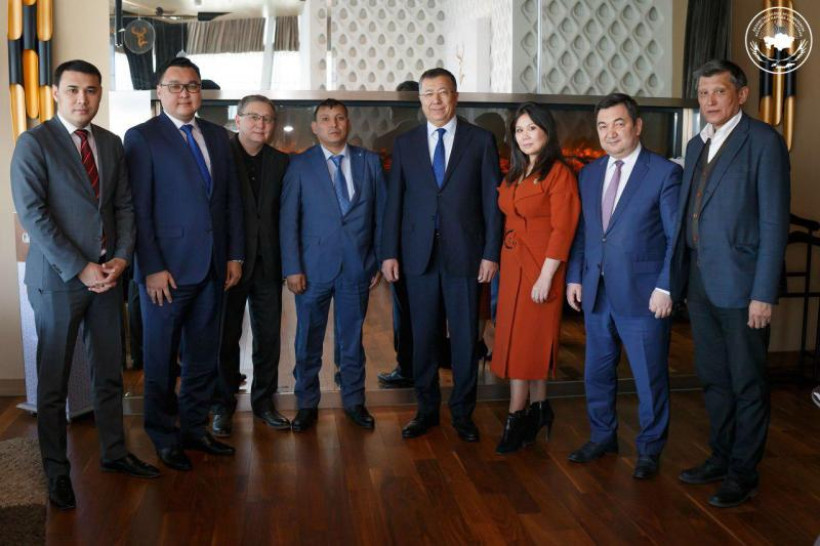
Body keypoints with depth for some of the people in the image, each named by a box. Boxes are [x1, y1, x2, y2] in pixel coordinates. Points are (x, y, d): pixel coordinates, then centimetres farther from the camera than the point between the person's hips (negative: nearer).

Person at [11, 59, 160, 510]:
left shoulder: (111, 143, 10)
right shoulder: (34, 143, -7)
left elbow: (124, 205, 10)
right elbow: (32, 214, -14)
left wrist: (122, 257, -5)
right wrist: (80, 268, -16)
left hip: (107, 275, 5)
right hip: (58, 278, -5)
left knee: (109, 372, 14)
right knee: (53, 381, 6)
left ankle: (114, 452, 29)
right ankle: (56, 471, 20)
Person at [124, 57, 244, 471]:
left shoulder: (217, 136, 12)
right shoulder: (141, 137, -4)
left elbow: (232, 199, 12)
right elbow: (139, 209, -10)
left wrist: (235, 254, 6)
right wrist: (152, 268, -15)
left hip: (213, 267, 5)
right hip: (167, 268, -5)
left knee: (204, 355, 14)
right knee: (161, 359, 8)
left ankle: (195, 428, 29)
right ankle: (164, 437, 23)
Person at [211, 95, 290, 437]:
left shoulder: (281, 162, 7)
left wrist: (288, 261, -2)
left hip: (268, 263, 3)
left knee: (269, 336, 9)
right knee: (226, 337, 8)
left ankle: (264, 402, 24)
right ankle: (223, 405, 22)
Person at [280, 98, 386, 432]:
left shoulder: (369, 161, 5)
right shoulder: (300, 165, 0)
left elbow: (380, 214, 6)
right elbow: (288, 220, -3)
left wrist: (380, 261, 2)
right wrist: (292, 268, -9)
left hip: (357, 267, 1)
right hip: (313, 267, -1)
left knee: (352, 338, 12)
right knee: (308, 341, 9)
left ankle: (354, 401, 28)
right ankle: (307, 404, 24)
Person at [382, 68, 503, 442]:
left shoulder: (480, 140, 3)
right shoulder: (405, 144, 8)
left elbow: (492, 200, 1)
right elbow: (394, 201, 7)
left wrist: (491, 253, -5)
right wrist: (390, 253, 2)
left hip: (464, 253, -2)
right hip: (419, 254, 2)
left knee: (465, 336, 5)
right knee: (422, 335, 8)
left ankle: (462, 412, 20)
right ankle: (426, 409, 22)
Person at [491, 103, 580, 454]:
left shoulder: (559, 174, -10)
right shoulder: (514, 175, 13)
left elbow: (562, 229, -14)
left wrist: (546, 277, -18)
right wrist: (501, 262, 6)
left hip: (540, 266, -7)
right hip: (512, 265, 7)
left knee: (525, 338, -3)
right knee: (529, 339, 11)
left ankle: (516, 419, 6)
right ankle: (539, 408, 23)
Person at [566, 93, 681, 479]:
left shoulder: (665, 173, -6)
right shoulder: (589, 174, 11)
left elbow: (677, 237, -7)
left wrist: (666, 287, -13)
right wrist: (574, 276, 6)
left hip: (643, 295, -5)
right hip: (596, 292, 5)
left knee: (649, 377, 6)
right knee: (597, 373, 15)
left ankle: (649, 450, 23)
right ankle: (602, 437, 33)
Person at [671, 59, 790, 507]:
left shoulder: (763, 141, -7)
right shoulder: (696, 145, 14)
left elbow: (774, 221, -12)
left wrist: (763, 293, -16)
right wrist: (682, 280, 8)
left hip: (739, 284, -7)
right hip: (700, 282, 7)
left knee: (747, 384, 6)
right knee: (713, 378, 16)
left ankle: (743, 474, 19)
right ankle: (720, 457, 31)